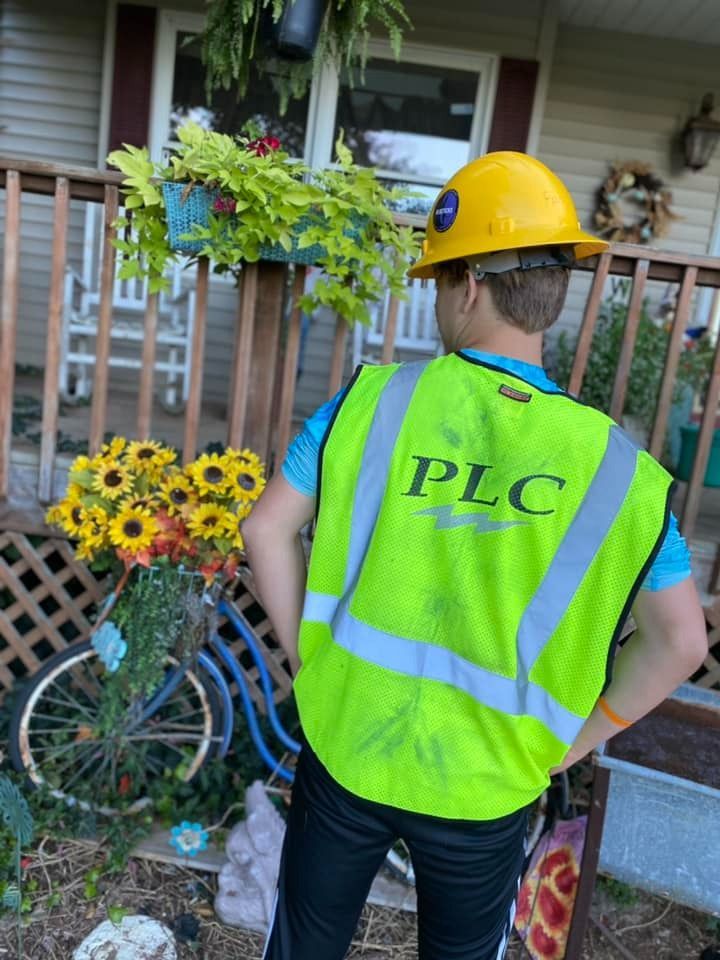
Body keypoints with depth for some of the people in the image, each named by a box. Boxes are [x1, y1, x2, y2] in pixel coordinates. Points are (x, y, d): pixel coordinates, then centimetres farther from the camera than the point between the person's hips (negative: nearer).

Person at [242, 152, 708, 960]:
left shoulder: (375, 398, -15)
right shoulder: (613, 462, -13)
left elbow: (267, 531, -10)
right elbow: (679, 638, -6)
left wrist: (305, 655, 2)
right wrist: (578, 737, 4)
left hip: (346, 750, 0)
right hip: (483, 785, 1)